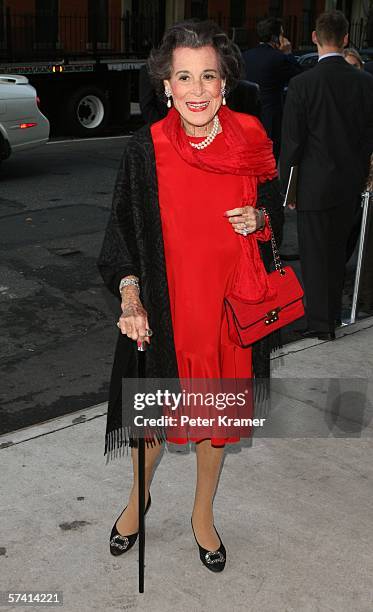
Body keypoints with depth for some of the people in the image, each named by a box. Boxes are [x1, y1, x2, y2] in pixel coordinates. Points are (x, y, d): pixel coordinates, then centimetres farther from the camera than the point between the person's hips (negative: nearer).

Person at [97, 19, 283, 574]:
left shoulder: (250, 140, -5)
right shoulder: (146, 149, -11)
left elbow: (274, 211, 9)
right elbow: (123, 230, -5)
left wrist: (258, 219, -14)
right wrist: (129, 297, -18)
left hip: (230, 301, 2)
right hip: (163, 305, -2)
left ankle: (203, 513, 41)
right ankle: (139, 497, 45)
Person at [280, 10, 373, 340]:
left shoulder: (302, 84, -13)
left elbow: (292, 141, -10)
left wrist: (286, 184, 1)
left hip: (314, 184, -4)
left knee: (314, 254, 6)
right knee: (337, 250, 19)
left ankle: (319, 322, 10)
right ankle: (333, 314, 31)